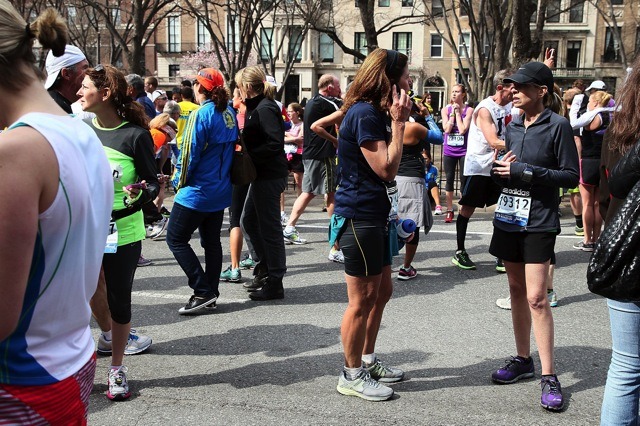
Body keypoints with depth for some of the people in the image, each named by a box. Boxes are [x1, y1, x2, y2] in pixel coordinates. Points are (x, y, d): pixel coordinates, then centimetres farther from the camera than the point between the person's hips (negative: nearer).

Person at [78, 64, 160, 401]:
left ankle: (117, 368, 29)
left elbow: (153, 182, -6)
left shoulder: (135, 135, -10)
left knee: (119, 301, 10)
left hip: (122, 234, -3)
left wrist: (140, 195, -26)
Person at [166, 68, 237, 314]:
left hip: (198, 191, -8)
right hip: (221, 190, 9)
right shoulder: (229, 113, 6)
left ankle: (203, 291, -3)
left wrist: (180, 182, -2)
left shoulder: (201, 114, -17)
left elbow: (190, 154, -17)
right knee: (212, 241, 14)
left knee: (176, 239, 0)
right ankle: (211, 293, 20)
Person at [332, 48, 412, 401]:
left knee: (382, 291, 19)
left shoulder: (375, 112, 13)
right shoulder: (364, 114, -18)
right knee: (363, 299, 1)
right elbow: (387, 168, -20)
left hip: (375, 216, 11)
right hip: (359, 217, -11)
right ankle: (352, 375, 16)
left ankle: (367, 360, 34)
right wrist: (398, 122, -17)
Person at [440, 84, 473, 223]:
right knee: (449, 180, 5)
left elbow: (463, 130, -15)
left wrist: (457, 112, -10)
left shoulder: (469, 110, -4)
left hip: (464, 150, -2)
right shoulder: (446, 109, 4)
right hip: (449, 151, 2)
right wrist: (452, 113, -8)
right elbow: (447, 129, -8)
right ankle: (449, 211, 13)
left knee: (464, 180, 2)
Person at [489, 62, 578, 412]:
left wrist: (525, 172, -19)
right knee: (516, 290, 13)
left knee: (536, 297, -9)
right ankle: (523, 359, 26)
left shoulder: (557, 126, -8)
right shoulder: (513, 126, 10)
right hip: (508, 217, 6)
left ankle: (549, 376, 1)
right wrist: (500, 168, -7)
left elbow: (571, 175, -11)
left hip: (538, 222, -6)